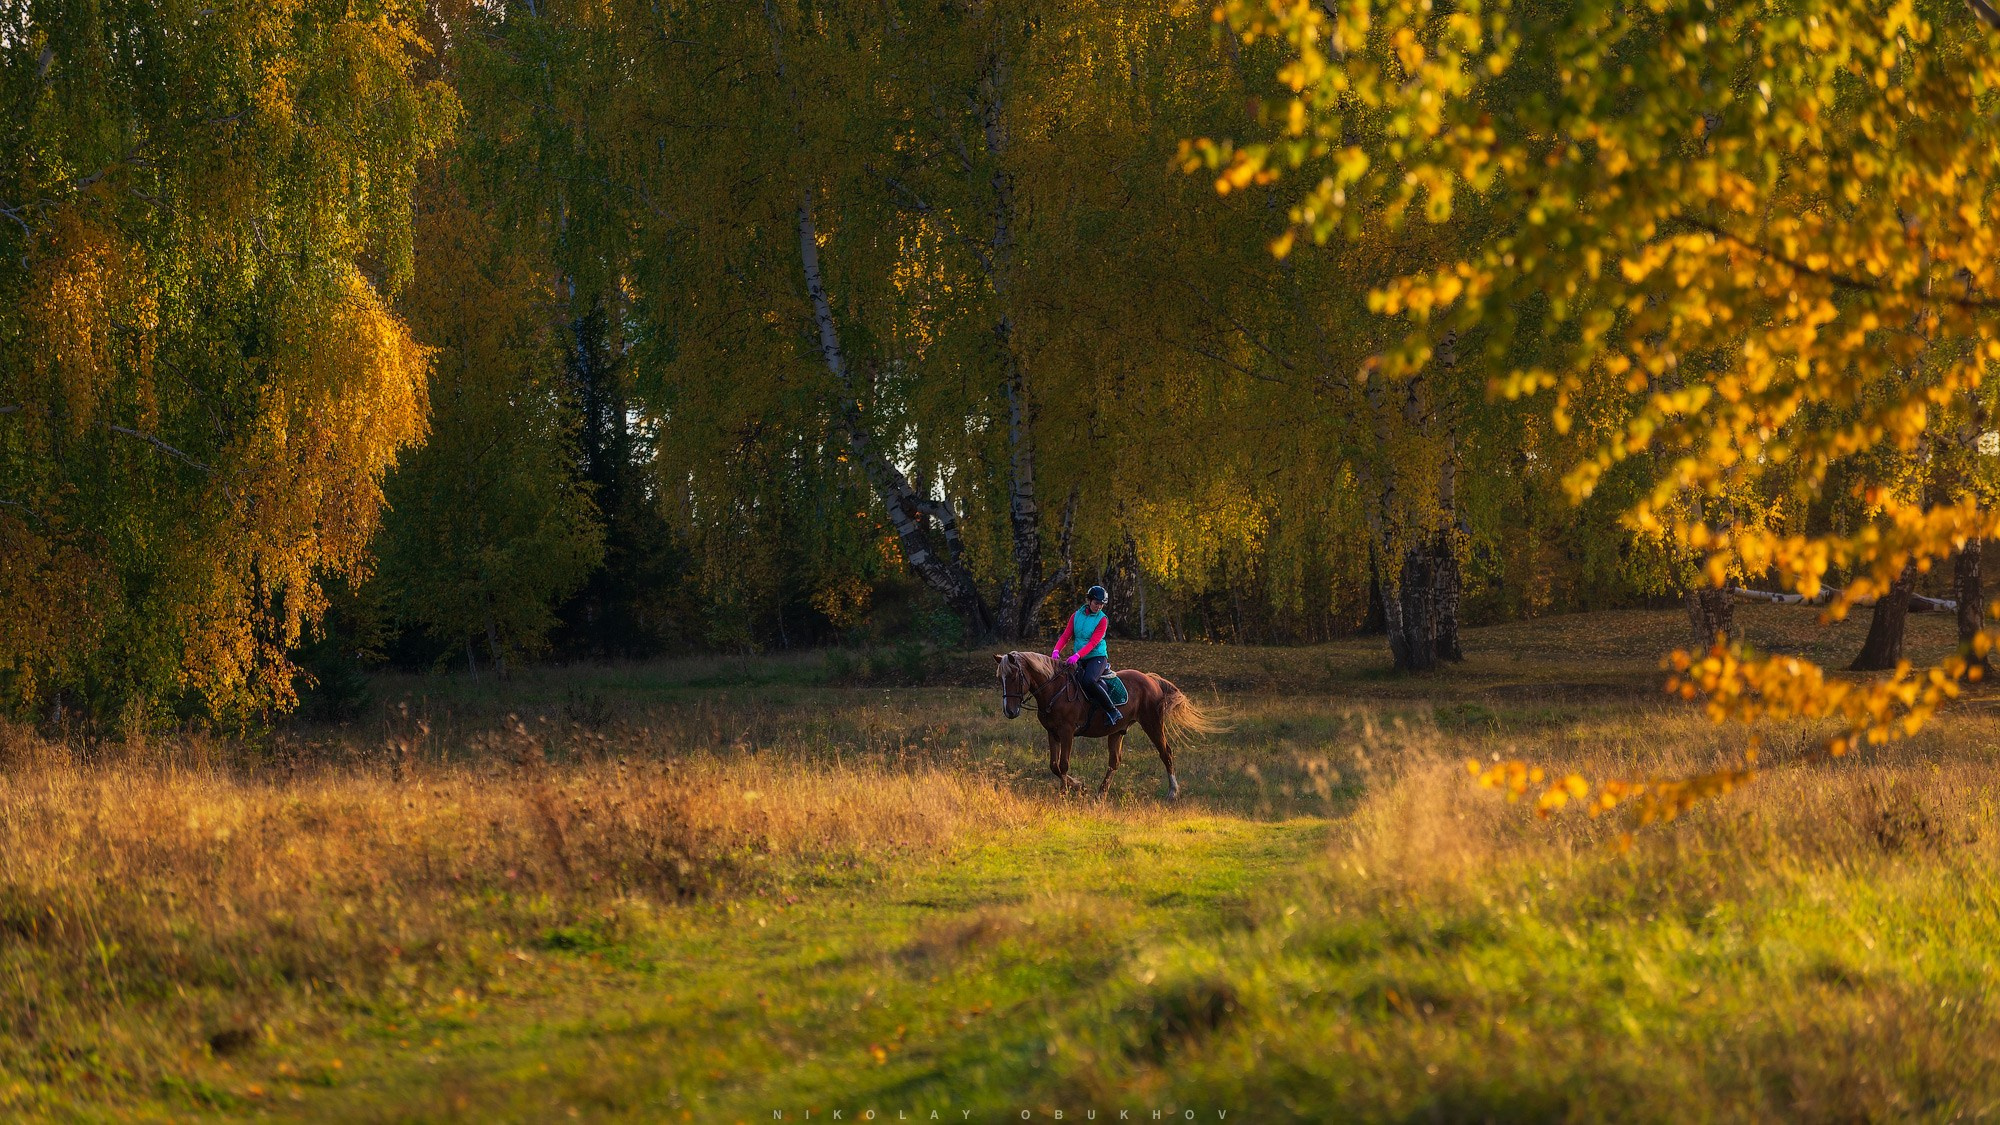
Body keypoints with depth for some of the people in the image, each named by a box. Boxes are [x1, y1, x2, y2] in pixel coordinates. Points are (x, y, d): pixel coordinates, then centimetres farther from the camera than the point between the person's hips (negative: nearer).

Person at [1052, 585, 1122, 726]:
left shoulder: (1102, 620, -4)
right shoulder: (1076, 616, 9)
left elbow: (1093, 643, -13)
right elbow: (1065, 636, 4)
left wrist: (1077, 655, -28)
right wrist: (1056, 651, -15)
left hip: (1097, 657, -6)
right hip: (1079, 659, 6)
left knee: (1089, 681, -32)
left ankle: (1113, 712, -24)